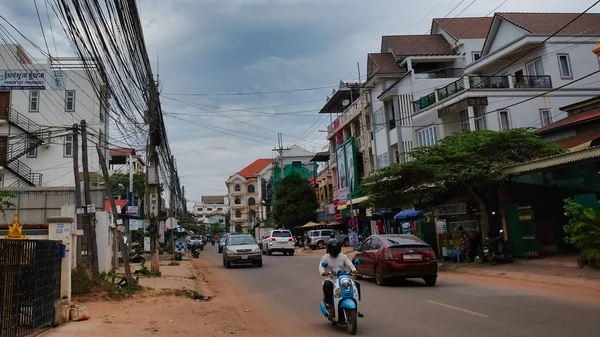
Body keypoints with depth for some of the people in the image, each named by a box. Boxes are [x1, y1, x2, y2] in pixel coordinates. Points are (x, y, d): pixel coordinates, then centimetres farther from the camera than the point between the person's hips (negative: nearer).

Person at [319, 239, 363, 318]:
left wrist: (353, 269, -25)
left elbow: (350, 264, -1)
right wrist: (323, 272, -33)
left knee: (356, 284, -13)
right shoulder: (325, 257, 5)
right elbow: (321, 267, -9)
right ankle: (328, 303, -21)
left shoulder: (343, 257, 12)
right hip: (330, 279, -3)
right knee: (327, 285, -37)